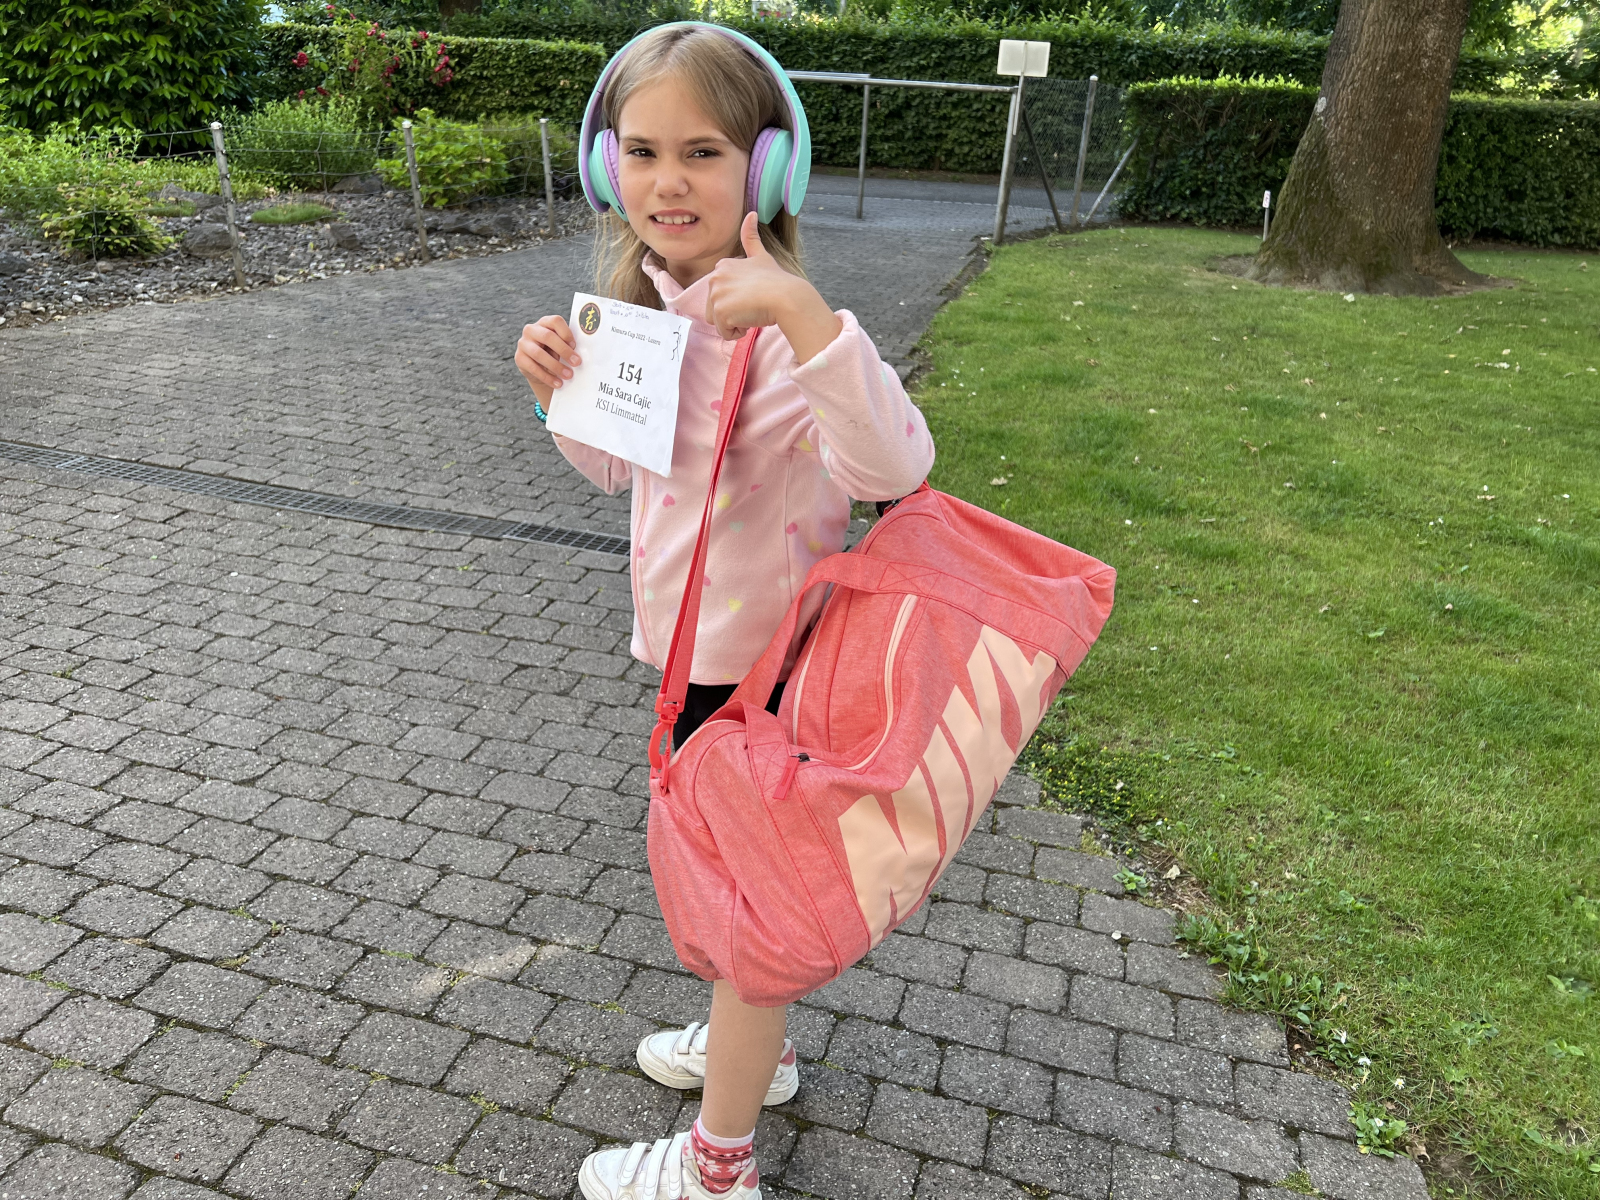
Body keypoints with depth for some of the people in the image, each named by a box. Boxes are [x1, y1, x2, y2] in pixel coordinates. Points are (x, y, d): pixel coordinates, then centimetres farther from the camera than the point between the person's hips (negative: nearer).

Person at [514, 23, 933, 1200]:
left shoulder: (773, 322, -25)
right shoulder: (651, 300, 2)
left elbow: (893, 464, -40)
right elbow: (621, 463, 15)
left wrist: (804, 312, -49)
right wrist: (563, 389, -4)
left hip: (756, 663, -8)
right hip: (696, 647, 9)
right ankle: (756, 1046, 54)